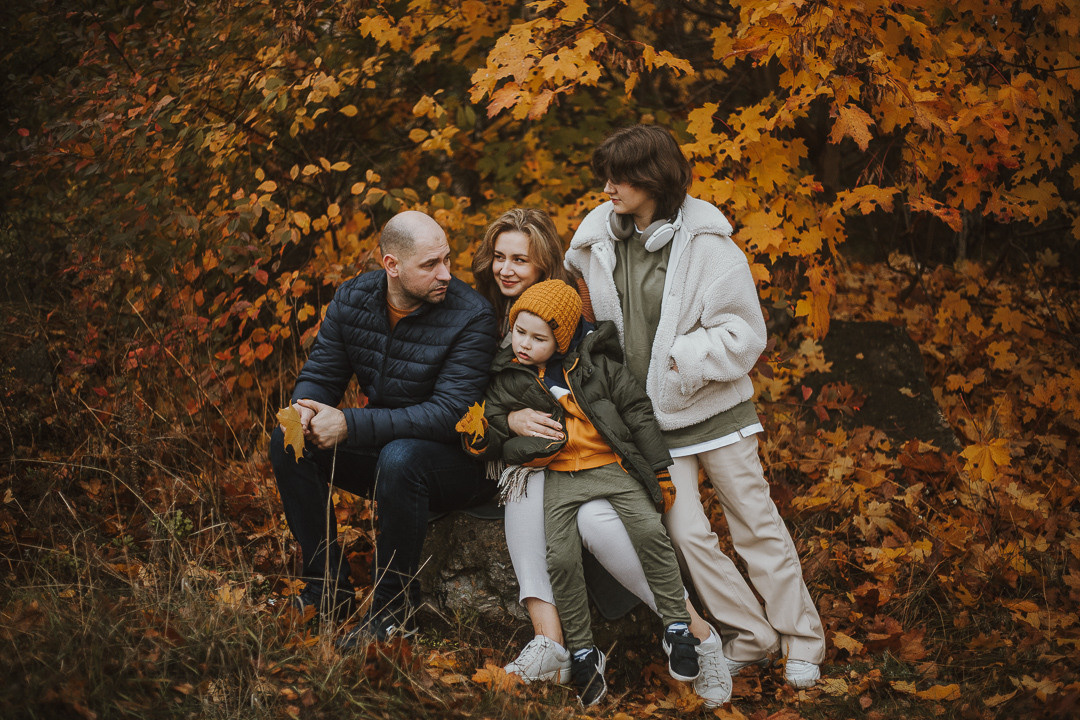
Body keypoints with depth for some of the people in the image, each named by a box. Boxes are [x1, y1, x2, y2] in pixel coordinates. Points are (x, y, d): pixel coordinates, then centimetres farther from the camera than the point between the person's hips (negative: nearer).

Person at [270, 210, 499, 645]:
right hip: (382, 446, 6)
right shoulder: (351, 299, -4)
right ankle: (328, 589, -2)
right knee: (288, 441, -11)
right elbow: (319, 375, 2)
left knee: (400, 457, -37)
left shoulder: (471, 317, -21)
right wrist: (305, 410, -25)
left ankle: (394, 610, -19)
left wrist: (351, 425, -34)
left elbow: (448, 414, -28)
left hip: (459, 460, -6)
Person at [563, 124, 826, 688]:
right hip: (650, 419, 4)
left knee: (756, 525, 3)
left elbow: (744, 335, -13)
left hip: (714, 407, -4)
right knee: (686, 534, -2)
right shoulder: (599, 240, 2)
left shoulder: (706, 244, -13)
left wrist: (678, 357, -19)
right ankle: (751, 636, 13)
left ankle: (802, 642, 14)